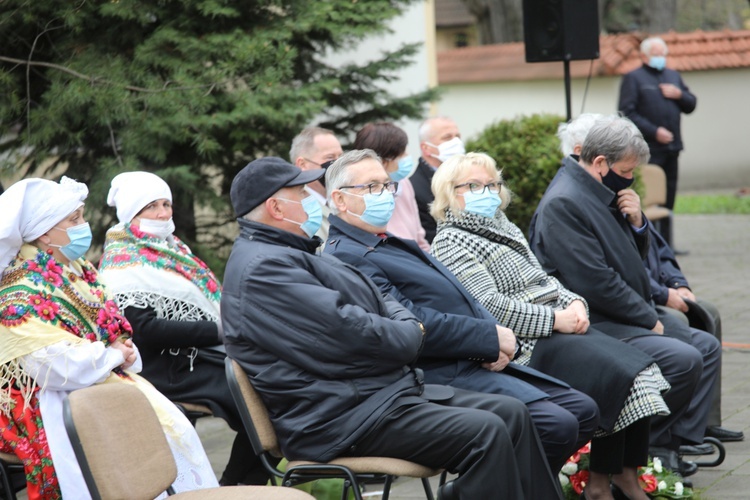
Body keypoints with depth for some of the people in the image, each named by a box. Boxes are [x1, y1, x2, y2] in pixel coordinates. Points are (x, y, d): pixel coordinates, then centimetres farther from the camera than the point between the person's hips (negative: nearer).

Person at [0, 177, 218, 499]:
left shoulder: (79, 270, 12)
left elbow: (113, 329, 19)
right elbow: (60, 366, -25)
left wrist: (125, 353, -4)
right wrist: (113, 356, -11)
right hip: (58, 405, -8)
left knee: (177, 429, -11)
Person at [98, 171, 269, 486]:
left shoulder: (169, 247, 18)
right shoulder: (122, 263, -7)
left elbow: (207, 298, 23)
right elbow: (144, 329, -17)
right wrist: (218, 331, -19)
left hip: (205, 352, 9)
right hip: (168, 368, -9)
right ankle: (236, 486, -7)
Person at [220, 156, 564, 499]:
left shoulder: (290, 255, 20)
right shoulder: (264, 268, -15)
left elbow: (380, 302, 22)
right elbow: (349, 334, -21)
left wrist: (405, 324, -1)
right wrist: (411, 334, -4)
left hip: (389, 390, 11)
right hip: (344, 417, -11)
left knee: (512, 415, 4)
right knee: (485, 434, -23)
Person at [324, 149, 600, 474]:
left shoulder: (396, 245, 24)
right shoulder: (346, 257, -10)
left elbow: (461, 299, 21)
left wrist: (500, 337, 0)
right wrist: (491, 337, -14)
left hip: (480, 362, 11)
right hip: (443, 374, -11)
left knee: (583, 411, 4)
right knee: (558, 425, -23)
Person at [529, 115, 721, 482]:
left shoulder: (603, 193, 11)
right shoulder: (562, 204, -19)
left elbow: (634, 258, 21)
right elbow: (596, 284, -24)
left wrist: (637, 223, -1)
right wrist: (650, 320, -14)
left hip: (631, 316, 11)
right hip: (597, 325, -11)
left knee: (707, 347, 6)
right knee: (684, 360, -24)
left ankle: (671, 443, 2)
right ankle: (650, 446, -5)